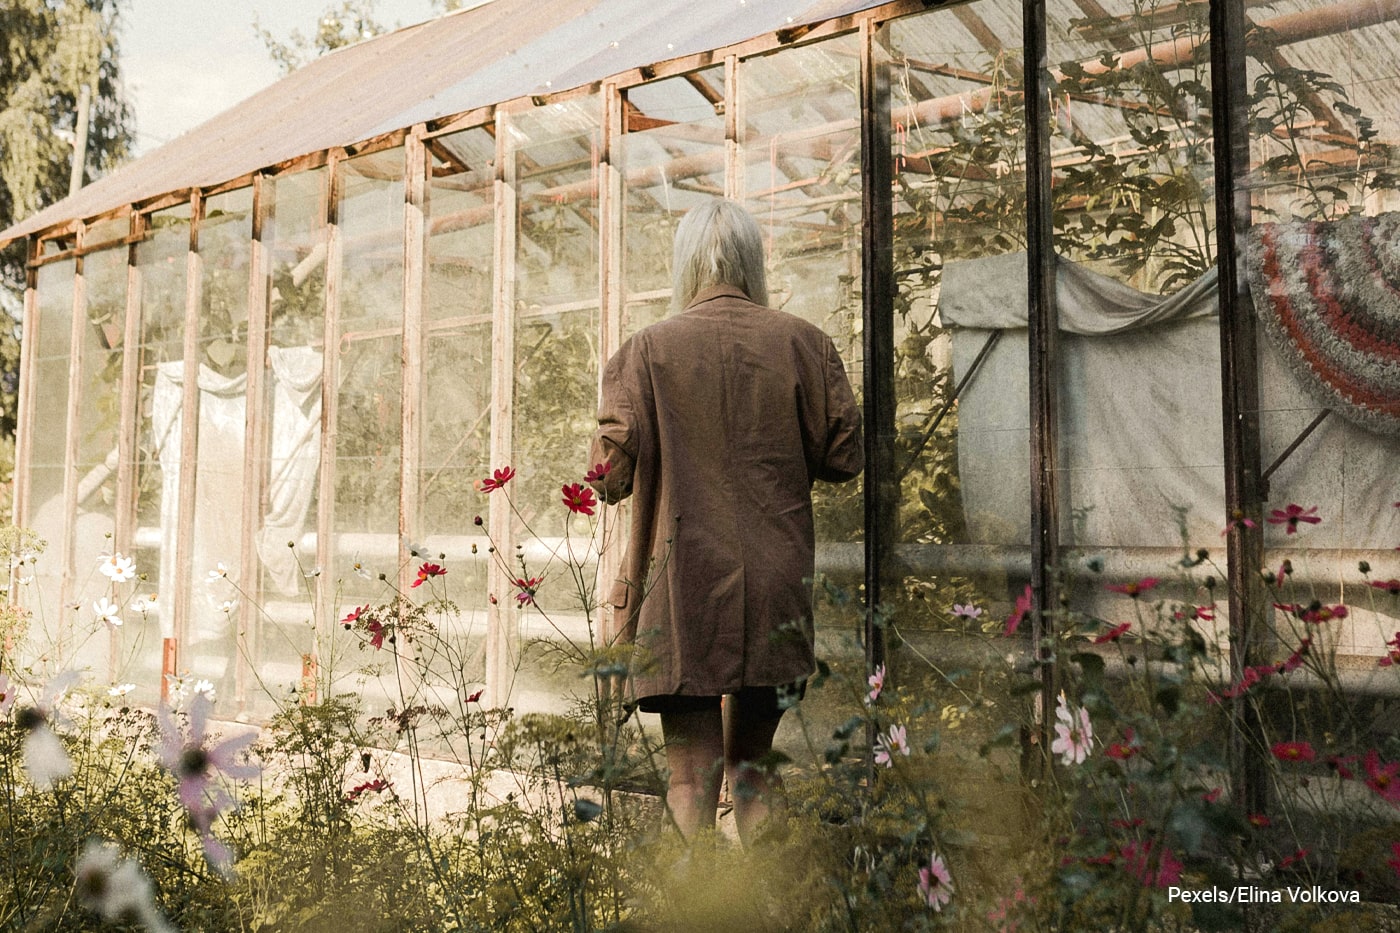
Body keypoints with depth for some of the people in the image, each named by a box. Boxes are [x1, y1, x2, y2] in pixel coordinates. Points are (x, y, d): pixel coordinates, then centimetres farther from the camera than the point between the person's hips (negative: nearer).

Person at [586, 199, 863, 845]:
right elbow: (844, 457, 4)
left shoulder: (650, 348, -4)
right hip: (776, 591, 3)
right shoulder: (803, 343, 1)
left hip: (684, 593, -2)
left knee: (691, 778, 6)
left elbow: (612, 472, -10)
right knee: (753, 765, 18)